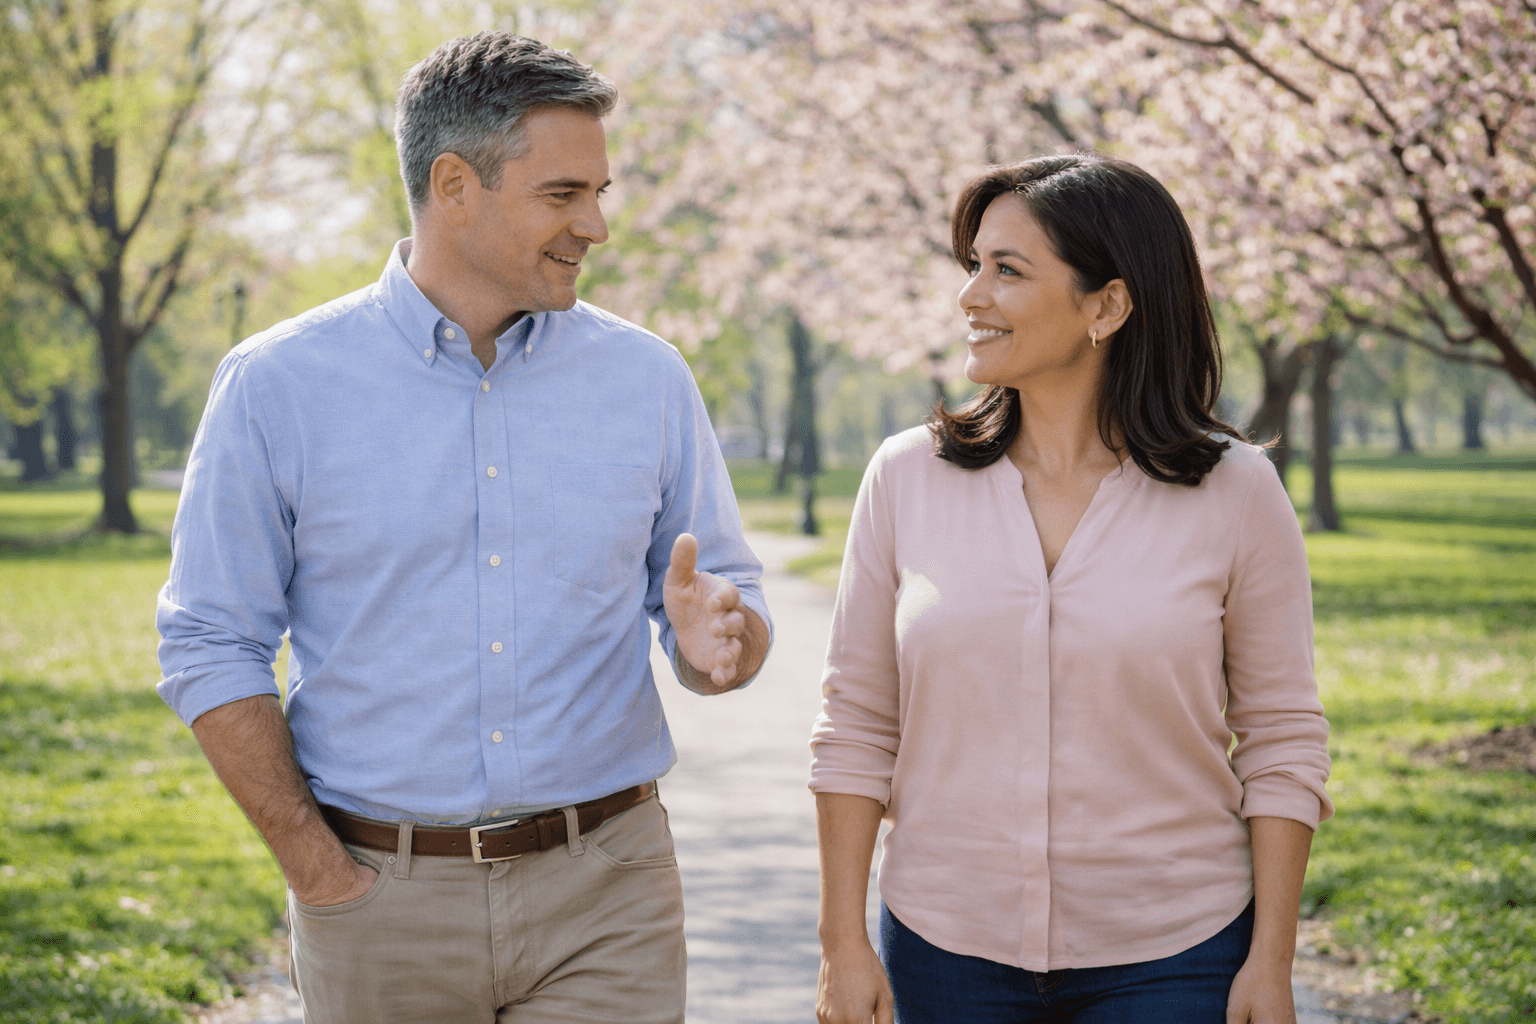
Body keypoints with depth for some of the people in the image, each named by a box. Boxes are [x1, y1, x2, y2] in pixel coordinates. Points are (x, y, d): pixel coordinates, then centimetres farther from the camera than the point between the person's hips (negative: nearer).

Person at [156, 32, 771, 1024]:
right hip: (382, 901, -1)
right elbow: (213, 648, -2)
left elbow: (736, 603, 8)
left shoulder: (647, 376, 4)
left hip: (606, 893, 1)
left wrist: (717, 637, -16)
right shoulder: (276, 385, -2)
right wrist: (321, 875, -7)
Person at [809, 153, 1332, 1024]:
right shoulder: (907, 478, -1)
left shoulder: (1234, 494, -6)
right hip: (949, 949, 2)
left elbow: (1283, 741, -1)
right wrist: (845, 942, 0)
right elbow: (857, 725, 3)